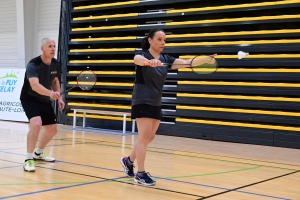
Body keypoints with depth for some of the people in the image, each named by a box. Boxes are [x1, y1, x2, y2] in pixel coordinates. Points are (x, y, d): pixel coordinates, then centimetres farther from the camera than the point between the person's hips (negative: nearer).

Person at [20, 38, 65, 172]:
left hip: (45, 100, 7)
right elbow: (35, 85, -44)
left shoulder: (56, 64, -6)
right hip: (29, 99, -7)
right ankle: (29, 159, -21)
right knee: (36, 124, -31)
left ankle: (38, 153, 38)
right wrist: (51, 93, -60)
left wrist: (59, 98, 3)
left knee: (52, 129, 12)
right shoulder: (33, 65, -28)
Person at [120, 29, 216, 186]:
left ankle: (128, 161, 31)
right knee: (144, 136, -9)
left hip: (156, 104, 7)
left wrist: (205, 60, -26)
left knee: (149, 137, 12)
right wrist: (149, 61, -60)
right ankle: (141, 174, -3)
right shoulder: (142, 54, -11)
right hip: (142, 101, -7)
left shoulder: (166, 59, 4)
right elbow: (137, 60, -36)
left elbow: (186, 62, -9)